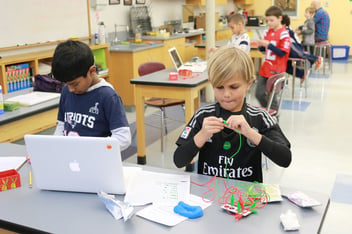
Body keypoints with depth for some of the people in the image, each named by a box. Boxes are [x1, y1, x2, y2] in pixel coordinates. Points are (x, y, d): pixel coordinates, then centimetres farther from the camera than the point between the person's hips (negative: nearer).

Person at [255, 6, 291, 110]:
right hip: (265, 69, 7)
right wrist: (261, 45, -5)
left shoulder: (284, 34, -13)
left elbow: (282, 53, -17)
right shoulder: (268, 32, 9)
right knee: (259, 94, 10)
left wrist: (268, 44, -22)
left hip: (276, 71, -7)